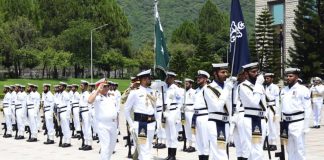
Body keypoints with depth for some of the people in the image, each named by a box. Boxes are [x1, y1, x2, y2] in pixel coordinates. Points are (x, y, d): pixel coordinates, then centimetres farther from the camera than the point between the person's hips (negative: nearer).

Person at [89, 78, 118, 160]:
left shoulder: (110, 97, 15)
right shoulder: (97, 97, -5)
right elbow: (89, 101, -27)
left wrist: (116, 121, 17)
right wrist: (98, 90, -19)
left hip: (113, 124, 7)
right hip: (103, 125, -7)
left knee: (112, 145, 16)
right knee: (106, 146, -11)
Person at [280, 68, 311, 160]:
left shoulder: (302, 90, -8)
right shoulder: (283, 90, 10)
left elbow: (307, 109, -9)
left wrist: (305, 127, -11)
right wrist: (282, 122, 14)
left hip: (297, 123, -6)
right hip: (286, 123, 6)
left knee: (299, 149, -1)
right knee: (290, 149, 15)